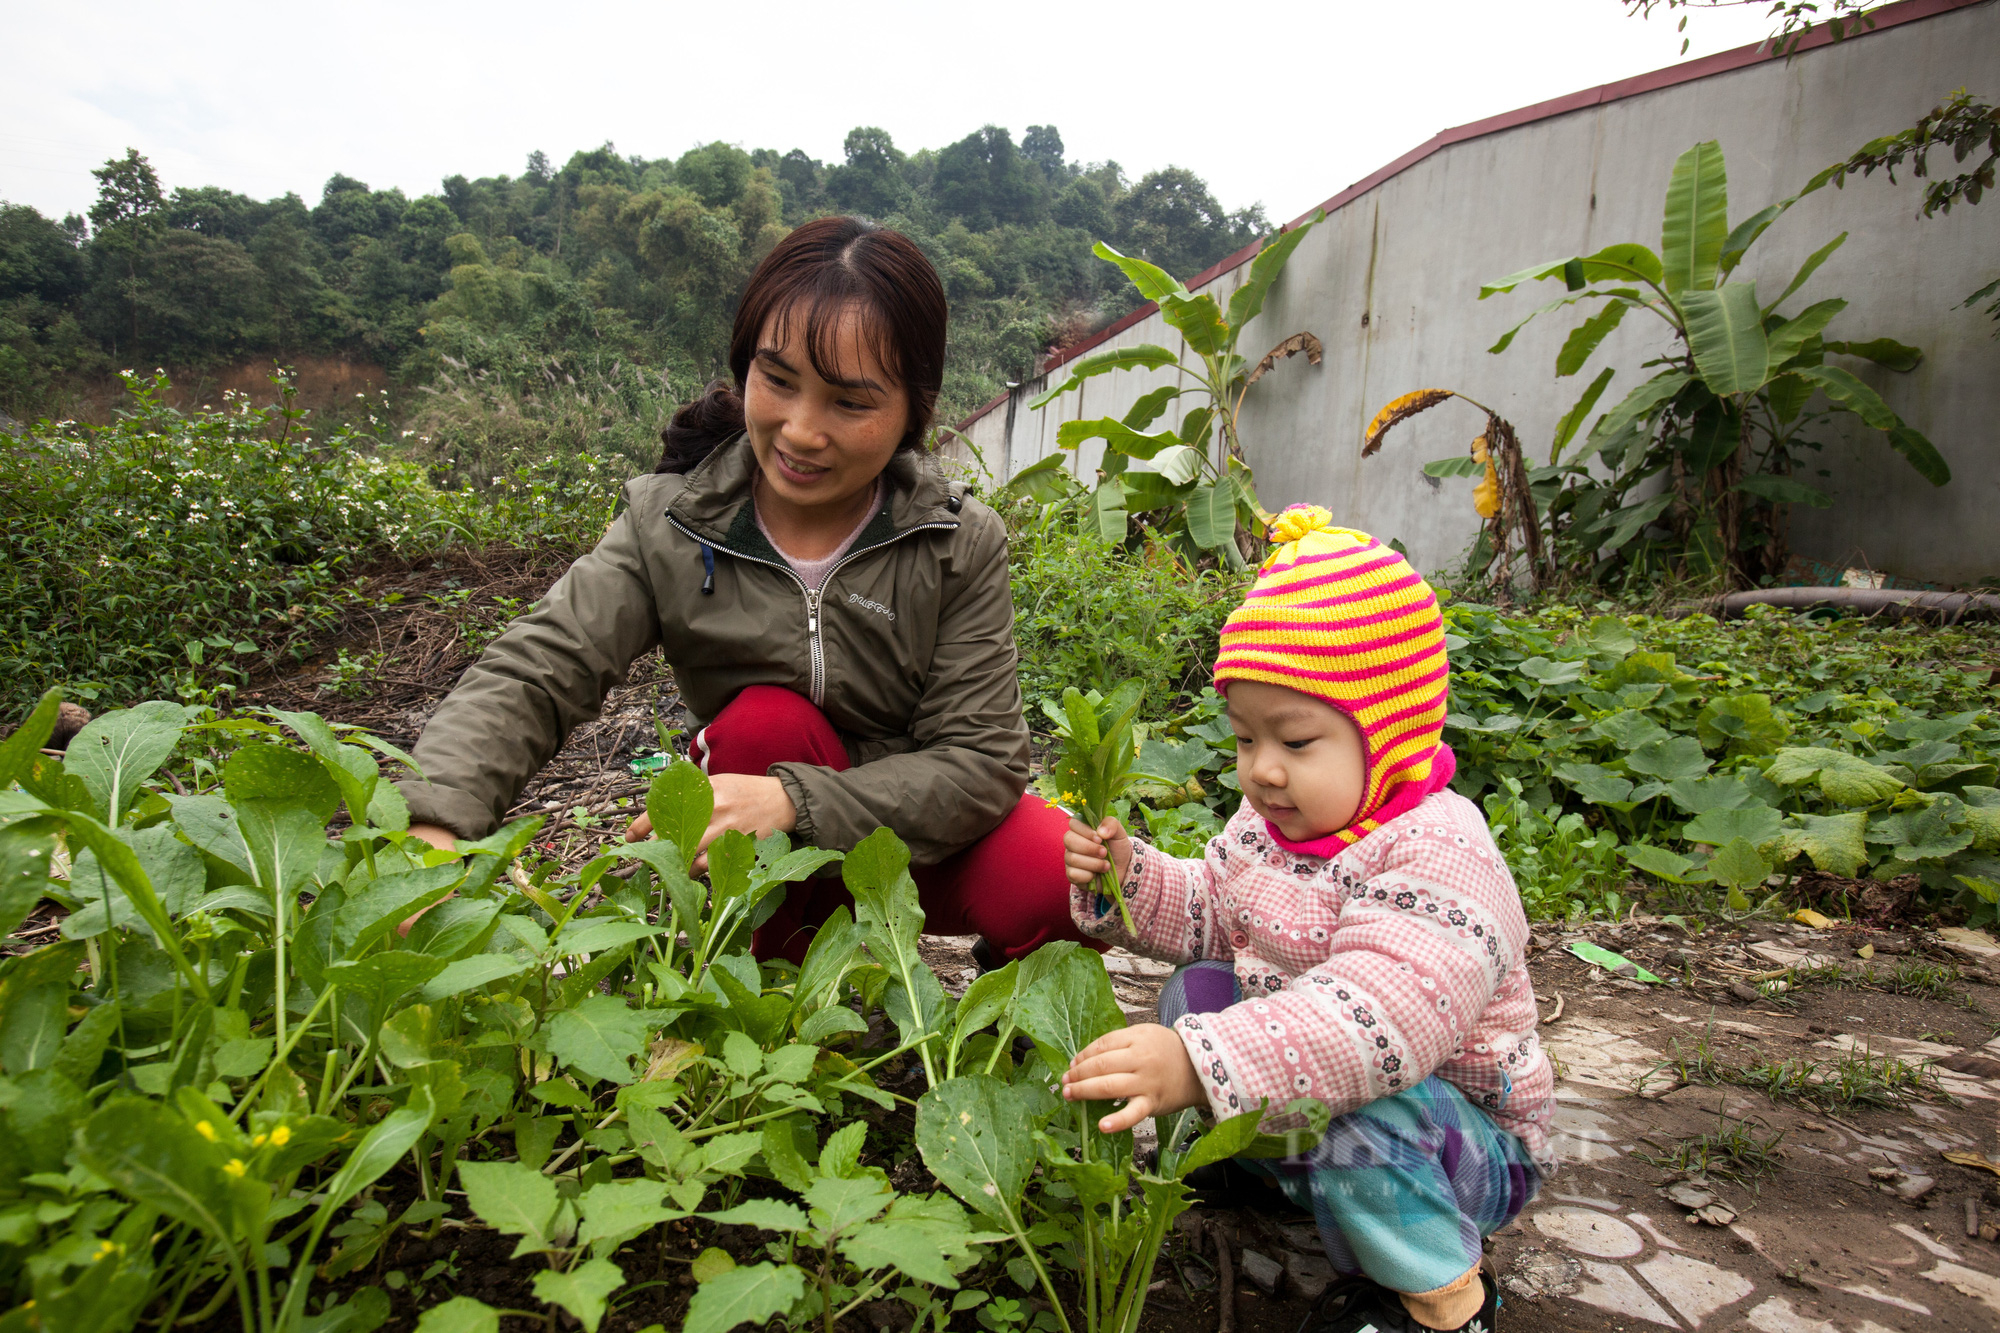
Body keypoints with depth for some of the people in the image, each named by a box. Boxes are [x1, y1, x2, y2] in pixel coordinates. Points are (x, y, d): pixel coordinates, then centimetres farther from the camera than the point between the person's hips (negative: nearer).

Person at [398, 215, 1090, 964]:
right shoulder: (669, 528, -13)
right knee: (768, 720, -31)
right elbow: (529, 676, -21)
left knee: (1064, 881, -30)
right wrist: (433, 828, -41)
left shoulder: (962, 545, -15)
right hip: (772, 872, 2)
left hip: (918, 839, -1)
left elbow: (982, 761, -19)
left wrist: (795, 801, -34)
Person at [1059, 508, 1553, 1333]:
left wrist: (1201, 1064, -56)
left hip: (1462, 1132, -7)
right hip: (1300, 1083, 8)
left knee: (1366, 1127, -36)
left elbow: (1375, 1015, -45)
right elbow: (1208, 916, 10)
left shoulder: (1438, 857, -31)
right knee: (1196, 992, 0)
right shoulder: (1269, 821, -2)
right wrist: (1129, 877, -11)